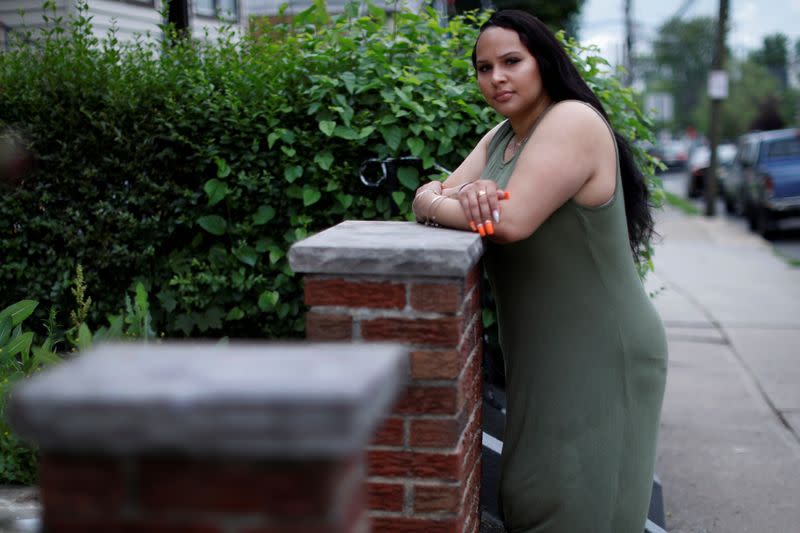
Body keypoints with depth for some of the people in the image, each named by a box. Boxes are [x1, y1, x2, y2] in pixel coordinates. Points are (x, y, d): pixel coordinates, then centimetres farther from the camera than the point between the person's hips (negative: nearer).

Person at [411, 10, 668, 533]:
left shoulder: (573, 122, -18)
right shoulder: (501, 137, 11)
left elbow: (511, 223, -29)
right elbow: (428, 195, 3)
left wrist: (433, 202, -13)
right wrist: (461, 192, -20)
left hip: (599, 356, -9)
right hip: (541, 351, 9)